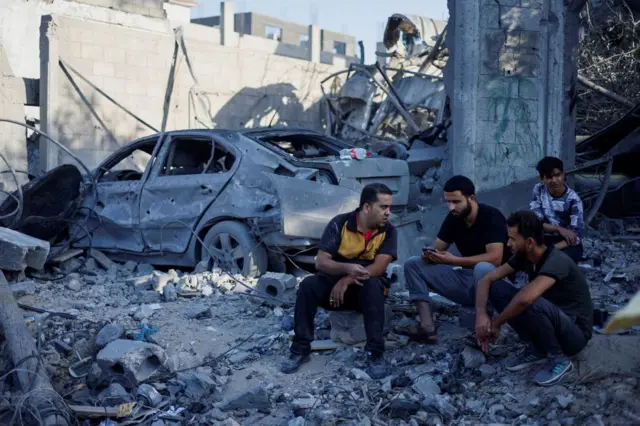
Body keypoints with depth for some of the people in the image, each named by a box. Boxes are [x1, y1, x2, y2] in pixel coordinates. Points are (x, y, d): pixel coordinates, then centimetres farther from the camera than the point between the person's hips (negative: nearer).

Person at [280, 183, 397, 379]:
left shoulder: (388, 231, -9)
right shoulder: (340, 223, -11)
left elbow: (379, 267, -21)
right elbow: (320, 262, -17)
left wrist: (348, 280, -33)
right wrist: (347, 268, -37)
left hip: (367, 287, -1)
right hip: (335, 281, 1)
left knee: (373, 284, -36)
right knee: (308, 285, -28)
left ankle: (375, 353, -31)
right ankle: (301, 349, -18)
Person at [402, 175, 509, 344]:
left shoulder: (491, 217, -17)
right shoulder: (453, 218, 2)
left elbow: (495, 258, -28)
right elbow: (437, 249, 5)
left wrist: (453, 260, -29)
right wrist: (430, 255, -21)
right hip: (466, 279, 7)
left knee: (482, 268, -42)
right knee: (412, 265, -5)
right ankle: (427, 327, -21)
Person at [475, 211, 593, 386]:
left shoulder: (556, 261, -29)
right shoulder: (524, 256, -4)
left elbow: (526, 298, -43)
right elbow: (487, 279, -2)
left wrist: (496, 324, -28)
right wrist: (481, 314, -20)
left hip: (575, 333, -8)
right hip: (549, 320, 8)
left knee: (530, 304, -38)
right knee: (496, 288, -7)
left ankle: (559, 359, -12)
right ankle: (537, 349, 2)